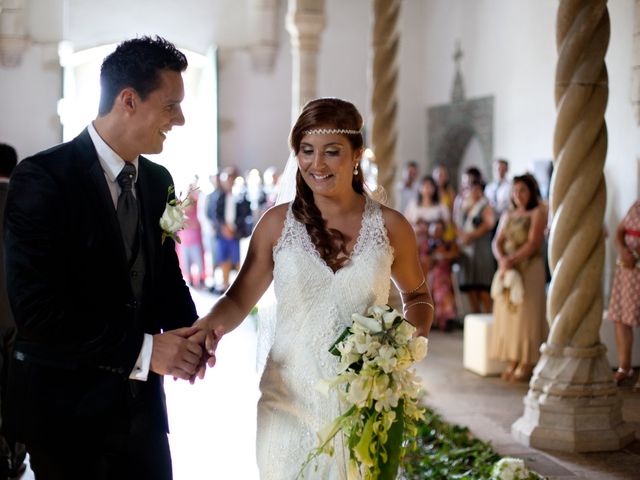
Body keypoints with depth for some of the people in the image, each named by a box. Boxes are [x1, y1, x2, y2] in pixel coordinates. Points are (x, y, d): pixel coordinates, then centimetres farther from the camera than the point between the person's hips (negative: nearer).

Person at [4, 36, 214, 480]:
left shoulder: (157, 181, 8)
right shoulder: (42, 178, -15)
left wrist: (188, 333, -8)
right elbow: (37, 308, -22)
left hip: (140, 404, 6)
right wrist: (143, 349, -23)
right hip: (68, 409, -6)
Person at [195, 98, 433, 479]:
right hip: (290, 404, 0)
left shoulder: (390, 227, -1)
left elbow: (418, 296, 14)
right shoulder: (277, 223, -1)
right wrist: (206, 328, -17)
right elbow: (240, 298, 3)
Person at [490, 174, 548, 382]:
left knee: (526, 315, -7)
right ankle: (512, 362, 7)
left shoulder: (538, 212, -2)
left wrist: (512, 260, -19)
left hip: (529, 269, -6)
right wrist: (502, 259, -12)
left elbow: (533, 244, -12)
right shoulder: (507, 215, 17)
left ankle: (526, 364, -5)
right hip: (507, 271, 6)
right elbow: (497, 242, 8)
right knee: (507, 315, 3)